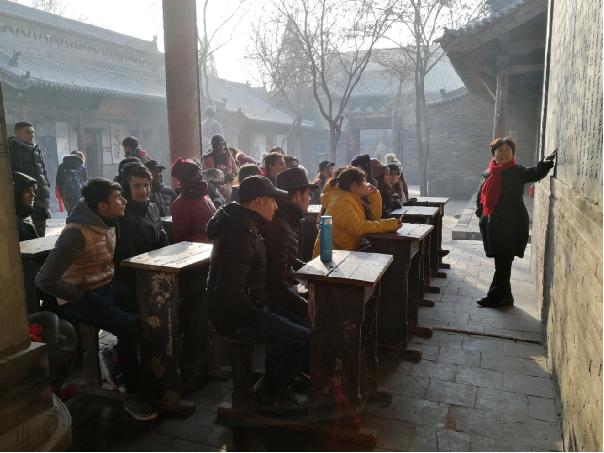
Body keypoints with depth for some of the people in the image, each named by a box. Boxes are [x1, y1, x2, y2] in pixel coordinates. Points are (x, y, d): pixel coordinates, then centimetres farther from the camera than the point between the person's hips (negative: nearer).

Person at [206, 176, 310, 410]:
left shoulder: (242, 224, 8)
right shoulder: (242, 233, -25)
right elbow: (231, 291, -32)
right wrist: (259, 320, -19)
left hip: (249, 306, 10)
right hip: (236, 318, -10)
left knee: (299, 321, 19)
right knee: (308, 340, -12)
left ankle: (277, 379, 28)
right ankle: (273, 394, 8)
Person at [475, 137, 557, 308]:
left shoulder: (518, 172, -5)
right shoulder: (488, 174, 10)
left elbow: (534, 173, -25)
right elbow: (480, 195, 22)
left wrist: (546, 163, -43)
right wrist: (481, 213, 11)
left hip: (511, 225, -6)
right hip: (492, 225, 6)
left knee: (503, 263, -2)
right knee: (501, 262, 13)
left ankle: (495, 296, 8)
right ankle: (505, 296, 23)